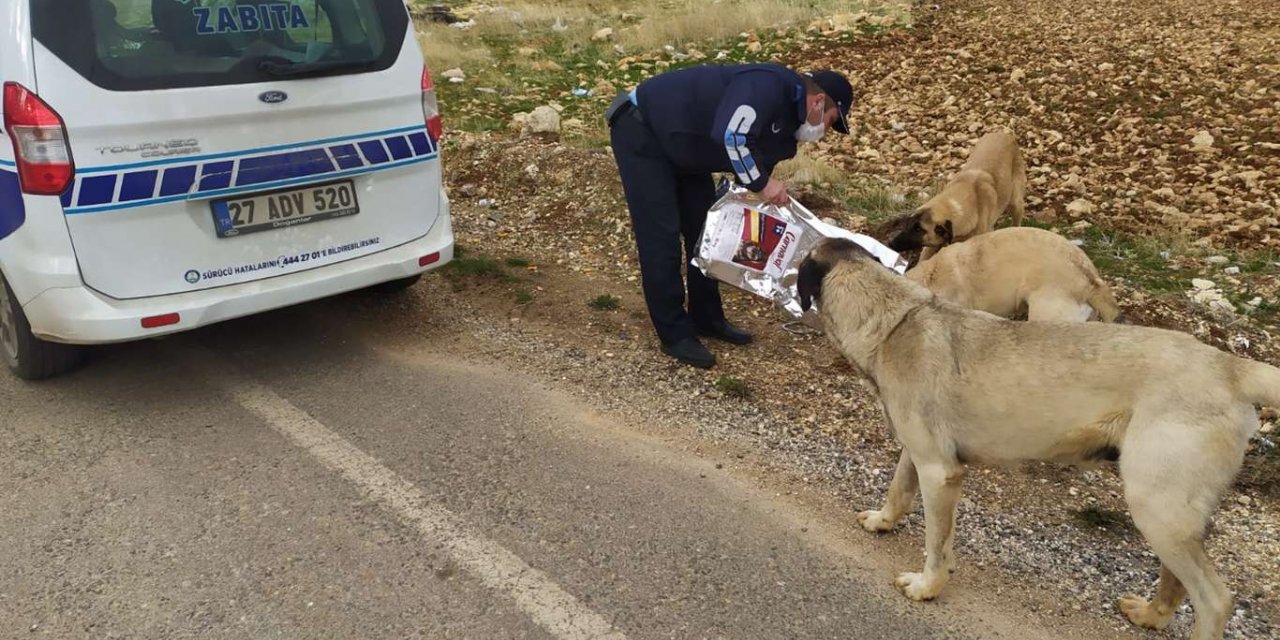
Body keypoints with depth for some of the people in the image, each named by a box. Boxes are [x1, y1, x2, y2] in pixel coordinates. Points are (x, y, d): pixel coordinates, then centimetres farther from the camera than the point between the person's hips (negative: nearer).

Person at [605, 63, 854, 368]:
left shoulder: (787, 119, 7)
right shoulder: (770, 86, -25)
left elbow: (759, 163, 13)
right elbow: (729, 135, -38)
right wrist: (762, 183, -26)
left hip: (682, 148, 10)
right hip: (641, 132, -10)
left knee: (704, 230, 10)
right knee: (661, 236, -8)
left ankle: (707, 319, 23)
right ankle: (675, 334, 0)